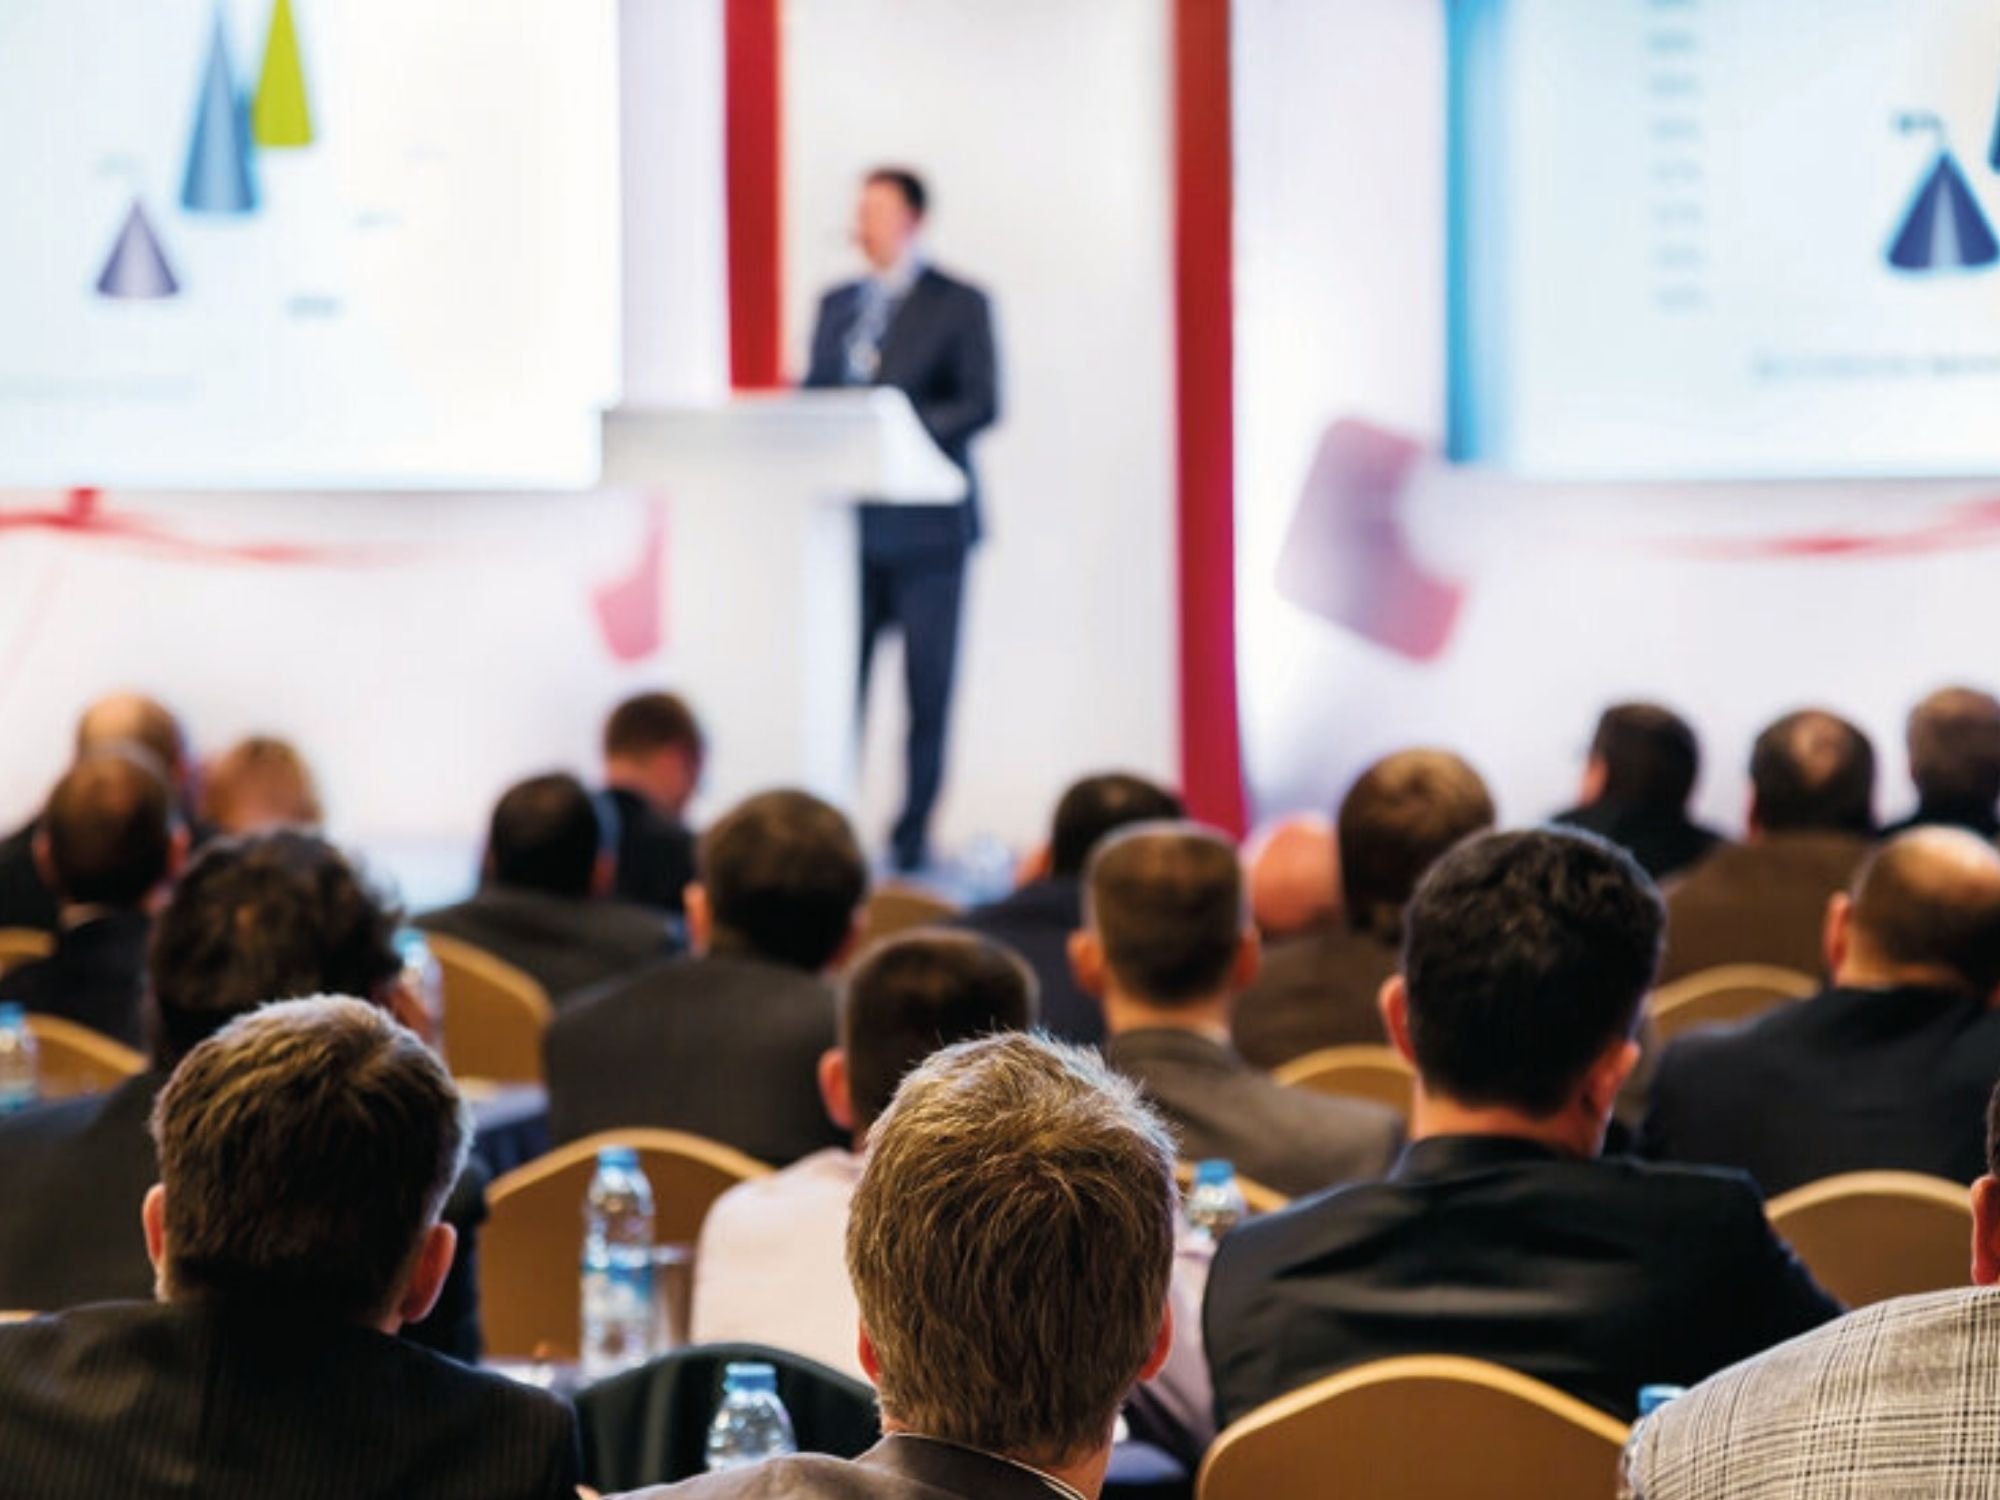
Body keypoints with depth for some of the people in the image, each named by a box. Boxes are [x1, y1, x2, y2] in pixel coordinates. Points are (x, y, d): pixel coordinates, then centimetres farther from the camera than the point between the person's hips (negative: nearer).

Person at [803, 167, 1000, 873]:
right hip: (847, 517, 4)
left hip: (924, 522, -4)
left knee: (927, 684, 0)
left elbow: (981, 404, -9)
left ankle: (913, 835, 6)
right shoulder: (837, 305, 16)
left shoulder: (959, 305, 0)